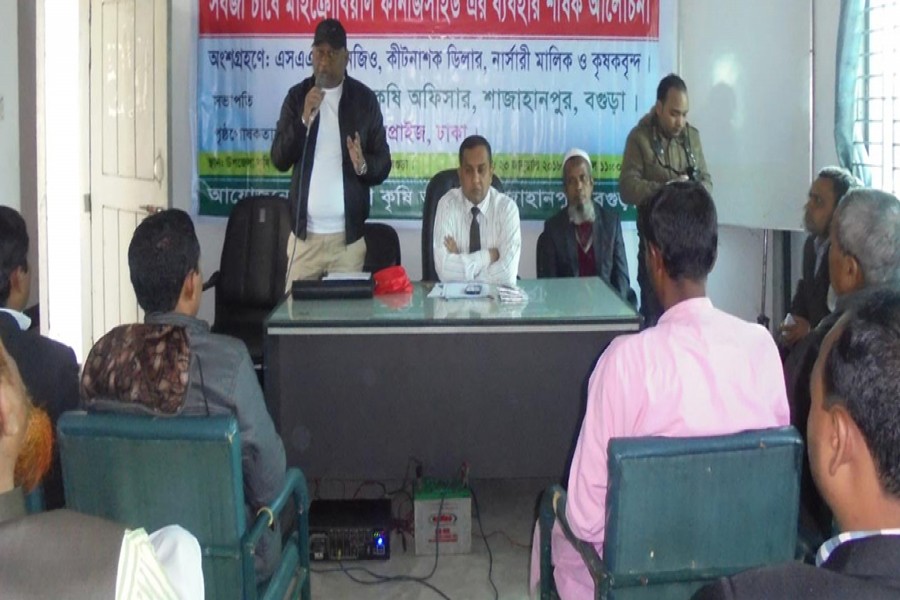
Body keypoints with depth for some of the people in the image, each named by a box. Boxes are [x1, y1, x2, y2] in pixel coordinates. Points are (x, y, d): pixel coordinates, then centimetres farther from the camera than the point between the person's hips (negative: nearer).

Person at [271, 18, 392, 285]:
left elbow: (384, 164, 4)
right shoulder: (297, 96, 5)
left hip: (348, 235, -1)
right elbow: (279, 159, -1)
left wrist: (364, 165, -19)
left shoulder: (365, 99, 2)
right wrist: (304, 118, -16)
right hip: (304, 234, 1)